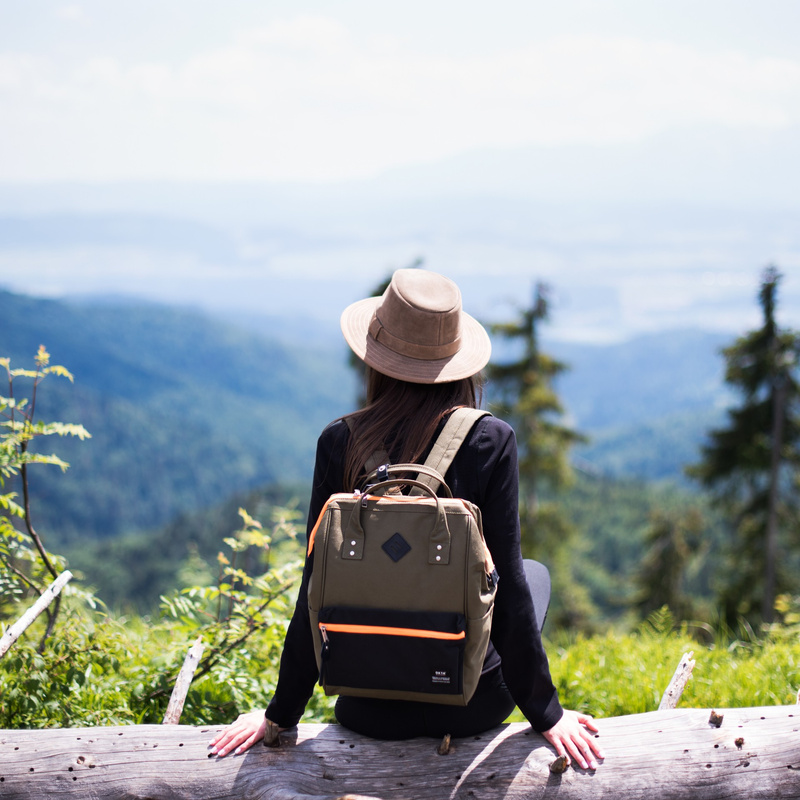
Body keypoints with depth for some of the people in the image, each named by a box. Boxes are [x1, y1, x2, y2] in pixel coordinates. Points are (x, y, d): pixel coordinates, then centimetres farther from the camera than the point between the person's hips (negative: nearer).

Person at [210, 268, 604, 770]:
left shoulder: (340, 444, -11)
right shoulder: (491, 442, -15)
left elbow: (318, 592, -8)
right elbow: (508, 585, -14)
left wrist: (281, 715, 4)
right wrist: (546, 714, -2)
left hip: (374, 710, 2)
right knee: (533, 574, 31)